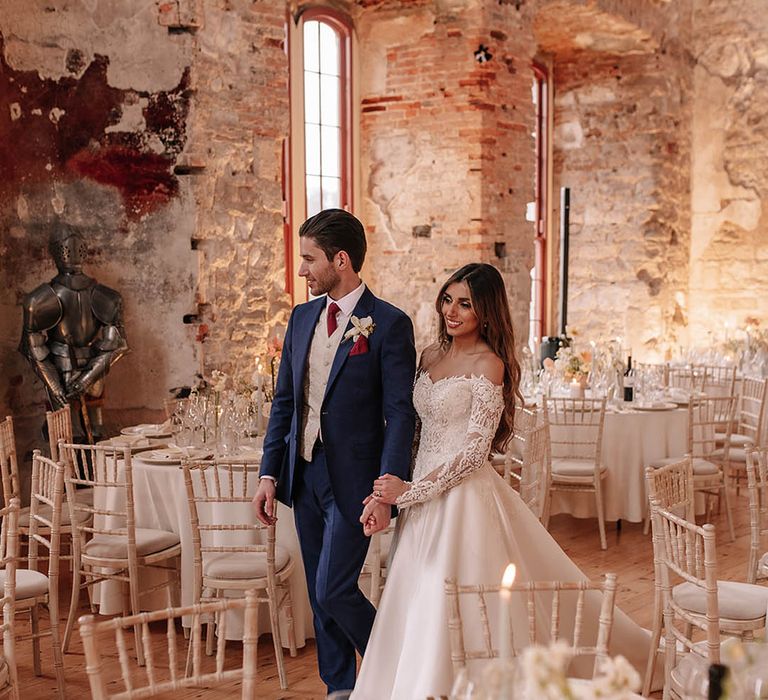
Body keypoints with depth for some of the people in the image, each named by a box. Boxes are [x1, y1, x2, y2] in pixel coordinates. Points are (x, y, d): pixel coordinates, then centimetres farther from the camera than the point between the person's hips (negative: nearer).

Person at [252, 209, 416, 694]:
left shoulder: (389, 324, -11)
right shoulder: (303, 317, 8)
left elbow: (400, 413, -13)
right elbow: (284, 401, 12)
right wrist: (269, 474, 7)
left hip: (353, 480, -6)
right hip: (304, 475, 7)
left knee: (334, 590, -7)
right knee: (321, 595, 13)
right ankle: (339, 687, 29)